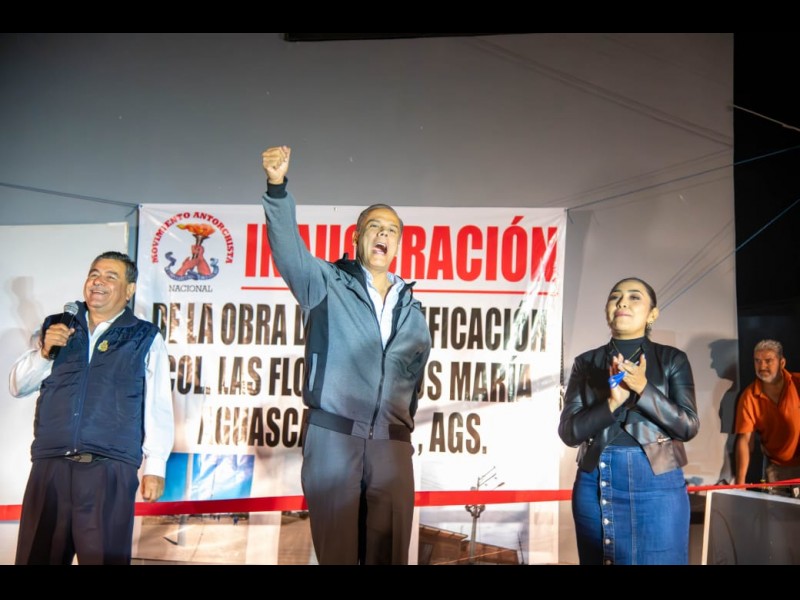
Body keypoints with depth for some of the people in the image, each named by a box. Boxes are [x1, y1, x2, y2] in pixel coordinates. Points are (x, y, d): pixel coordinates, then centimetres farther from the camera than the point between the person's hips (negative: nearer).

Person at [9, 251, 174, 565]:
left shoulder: (146, 338, 5)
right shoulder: (56, 327, 16)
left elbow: (157, 407, 1)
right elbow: (17, 386, 14)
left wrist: (155, 467, -6)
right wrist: (44, 352, -3)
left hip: (110, 468, -3)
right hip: (50, 464, 3)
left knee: (103, 558, 1)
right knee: (36, 558, 8)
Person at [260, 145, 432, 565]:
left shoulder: (410, 307, 17)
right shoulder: (328, 283, 5)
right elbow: (289, 250, -14)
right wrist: (278, 189, -29)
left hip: (391, 443, 3)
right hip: (332, 436, -3)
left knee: (389, 554, 3)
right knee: (336, 551, 0)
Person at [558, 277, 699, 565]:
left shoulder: (672, 359, 2)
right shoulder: (586, 363, 5)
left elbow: (688, 426, -5)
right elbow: (568, 431, -2)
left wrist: (643, 388, -18)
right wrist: (612, 403, -17)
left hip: (656, 483, -1)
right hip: (595, 482, 2)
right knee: (597, 560, 10)